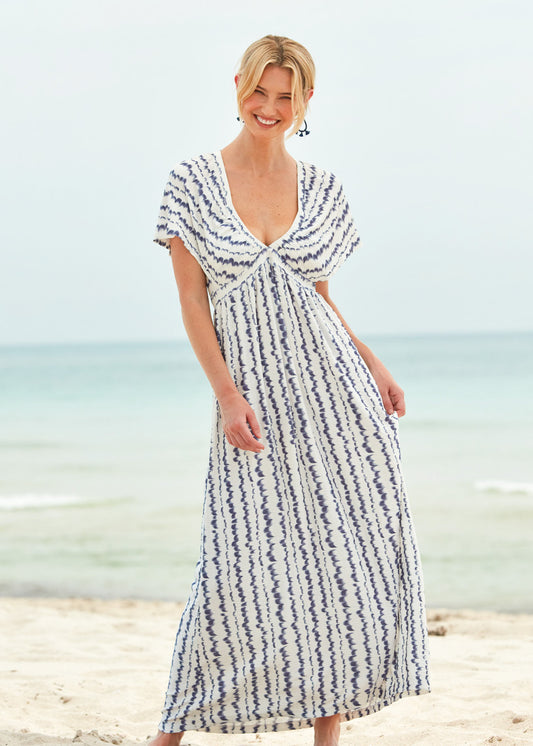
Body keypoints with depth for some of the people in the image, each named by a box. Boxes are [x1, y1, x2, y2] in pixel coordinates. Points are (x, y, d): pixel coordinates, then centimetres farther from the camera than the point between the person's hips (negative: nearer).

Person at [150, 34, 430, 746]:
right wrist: (227, 395, -10)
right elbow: (192, 300, -1)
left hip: (333, 391, 3)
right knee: (245, 558, -7)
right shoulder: (193, 181, 1)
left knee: (347, 550, -2)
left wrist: (373, 366, 4)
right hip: (253, 395, -3)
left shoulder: (320, 189, 9)